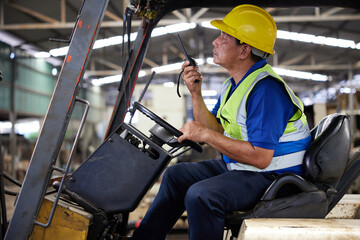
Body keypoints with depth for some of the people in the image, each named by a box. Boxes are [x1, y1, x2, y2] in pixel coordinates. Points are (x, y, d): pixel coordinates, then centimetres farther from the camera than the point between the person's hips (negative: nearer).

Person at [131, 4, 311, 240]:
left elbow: (261, 157, -30)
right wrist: (195, 93, -2)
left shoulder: (266, 89, -25)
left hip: (270, 176, -10)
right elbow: (216, 131, 10)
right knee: (176, 175, 15)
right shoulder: (236, 82, 8)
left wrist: (206, 135, -26)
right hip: (237, 167, 11)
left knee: (201, 195, -30)